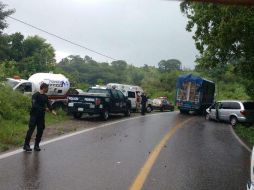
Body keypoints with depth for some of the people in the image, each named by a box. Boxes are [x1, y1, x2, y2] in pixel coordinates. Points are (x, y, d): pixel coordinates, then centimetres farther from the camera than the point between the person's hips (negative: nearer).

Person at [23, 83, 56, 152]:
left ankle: (36, 145, 14)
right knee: (31, 130, -5)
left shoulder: (45, 97, 11)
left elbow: (48, 104, 7)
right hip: (34, 115, -6)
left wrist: (52, 110, -12)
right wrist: (44, 109, -19)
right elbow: (34, 105, -18)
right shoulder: (35, 95, -9)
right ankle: (26, 145, 4)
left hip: (41, 116, 6)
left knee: (40, 131, 5)